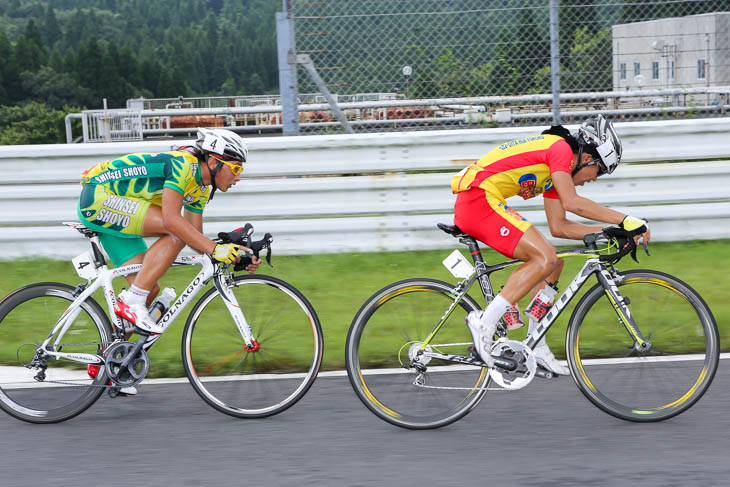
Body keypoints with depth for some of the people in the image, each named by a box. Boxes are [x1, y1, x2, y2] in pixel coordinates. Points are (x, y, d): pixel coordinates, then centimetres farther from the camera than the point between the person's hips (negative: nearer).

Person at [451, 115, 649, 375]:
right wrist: (625, 220, -19)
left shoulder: (554, 168, 21)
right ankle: (484, 322, -16)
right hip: (478, 200, -11)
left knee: (552, 263, 10)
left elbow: (559, 227, 21)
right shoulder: (561, 148, -9)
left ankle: (536, 347, 11)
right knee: (545, 258, -17)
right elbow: (571, 202, -21)